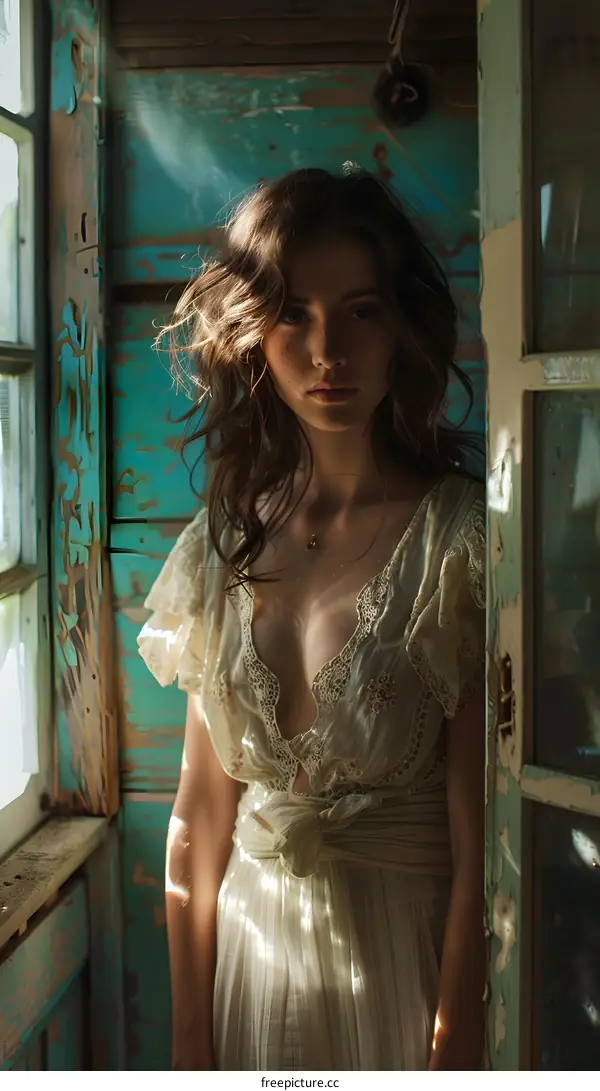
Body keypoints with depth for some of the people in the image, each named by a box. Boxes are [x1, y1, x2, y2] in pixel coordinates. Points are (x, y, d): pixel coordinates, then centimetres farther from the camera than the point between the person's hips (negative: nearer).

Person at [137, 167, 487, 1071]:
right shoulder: (224, 544, -1)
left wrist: (453, 1057, -16)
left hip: (405, 961, -3)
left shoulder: (463, 540, -14)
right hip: (249, 954, 4)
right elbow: (199, 821, 2)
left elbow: (479, 847, -15)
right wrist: (189, 1046, 2)